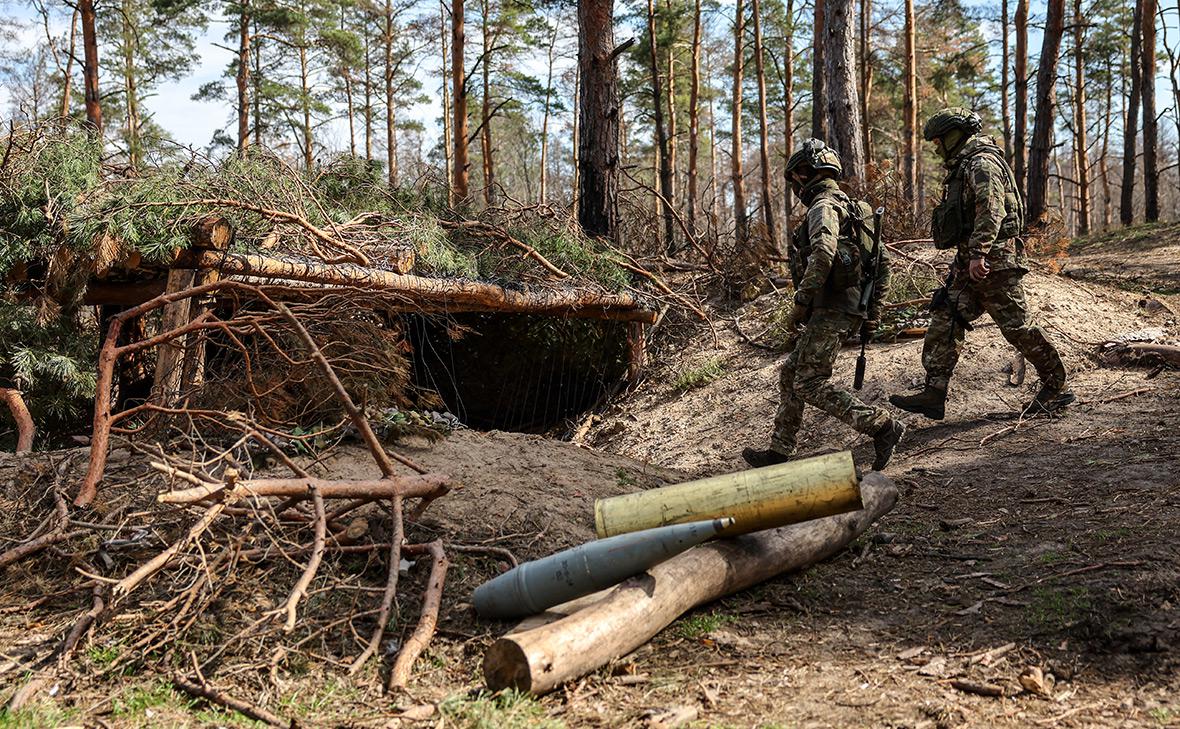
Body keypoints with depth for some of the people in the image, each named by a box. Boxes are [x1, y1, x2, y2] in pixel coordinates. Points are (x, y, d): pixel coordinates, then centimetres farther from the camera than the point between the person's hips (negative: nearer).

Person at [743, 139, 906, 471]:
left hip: (831, 310, -10)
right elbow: (882, 262, 22)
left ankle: (883, 426, -10)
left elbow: (823, 255, -29)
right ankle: (779, 451, 20)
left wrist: (799, 303, -24)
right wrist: (873, 311, 22)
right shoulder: (853, 208, 21)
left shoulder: (823, 207, -10)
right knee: (790, 373, 15)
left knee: (810, 384, -9)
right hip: (851, 308, 10)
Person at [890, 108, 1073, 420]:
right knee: (944, 323, 1)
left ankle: (1056, 387, 11)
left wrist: (979, 254, -30)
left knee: (1016, 326, -3)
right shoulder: (963, 167, 21)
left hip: (993, 259, -10)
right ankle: (934, 395, 0)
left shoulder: (982, 163, -11)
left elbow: (991, 211, -23)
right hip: (970, 263, 10)